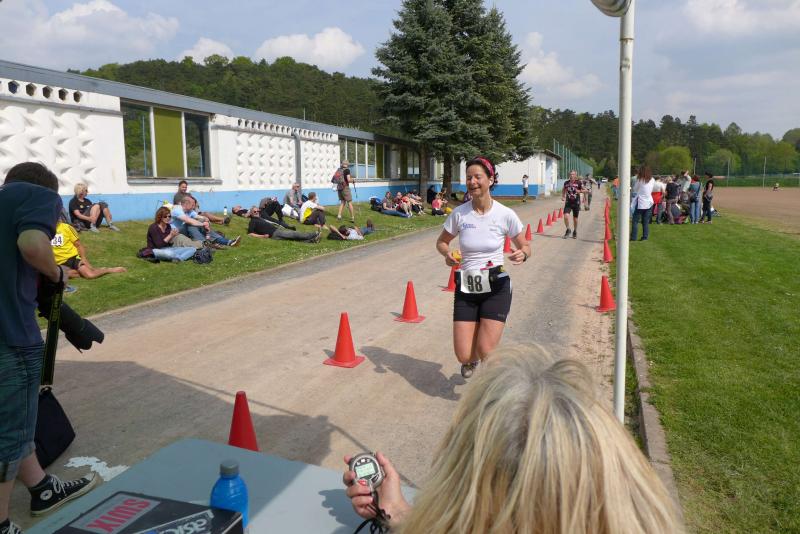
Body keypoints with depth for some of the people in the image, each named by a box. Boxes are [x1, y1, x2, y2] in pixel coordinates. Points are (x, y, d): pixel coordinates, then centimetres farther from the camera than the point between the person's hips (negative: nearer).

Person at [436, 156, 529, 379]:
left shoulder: (505, 215, -9)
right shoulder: (459, 213, -5)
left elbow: (525, 246, 4)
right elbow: (441, 242, 10)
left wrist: (522, 254, -20)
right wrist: (447, 254, -13)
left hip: (496, 287, -1)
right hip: (466, 288, 2)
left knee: (485, 353, -12)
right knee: (464, 356, -3)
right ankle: (471, 361, 36)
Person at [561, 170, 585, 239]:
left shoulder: (579, 183, -7)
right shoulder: (566, 183, 1)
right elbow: (563, 190, 20)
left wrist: (579, 191, -17)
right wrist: (563, 196, 7)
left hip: (576, 203, -1)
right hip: (568, 203, 1)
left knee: (575, 218, 9)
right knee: (566, 216, -17)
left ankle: (575, 232, 31)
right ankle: (568, 230, 6)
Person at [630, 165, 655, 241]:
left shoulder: (640, 180, -10)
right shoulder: (652, 180, 3)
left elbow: (634, 189, 2)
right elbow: (651, 190, 13)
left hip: (640, 203, -5)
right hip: (649, 202, 5)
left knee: (635, 221, 1)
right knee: (646, 221, 9)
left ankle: (633, 237, -3)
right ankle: (645, 237, 9)